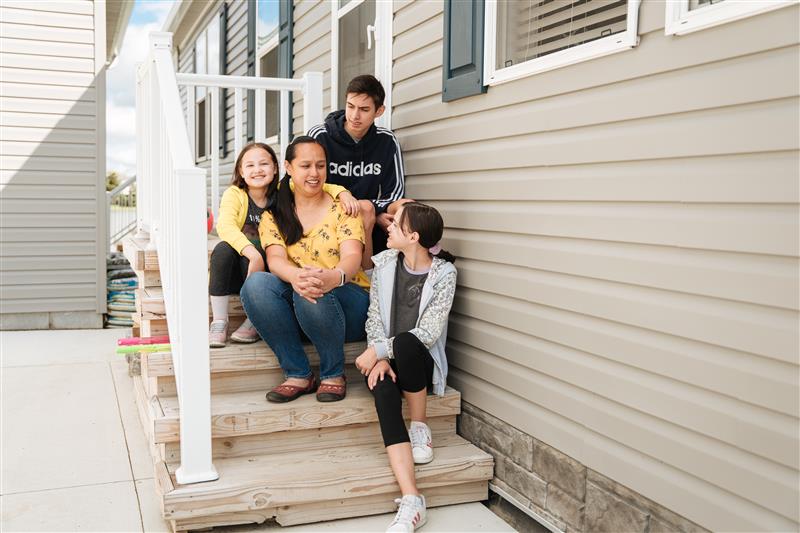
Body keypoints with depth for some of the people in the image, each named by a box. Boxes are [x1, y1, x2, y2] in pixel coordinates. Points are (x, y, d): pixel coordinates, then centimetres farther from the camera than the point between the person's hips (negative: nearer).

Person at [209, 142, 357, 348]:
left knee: (255, 244, -29)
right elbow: (225, 225, -24)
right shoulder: (234, 194, -7)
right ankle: (219, 322, -21)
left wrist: (343, 192, -30)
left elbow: (318, 187, -8)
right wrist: (253, 254, -40)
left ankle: (254, 322, -21)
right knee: (223, 249, -30)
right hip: (237, 275, 0)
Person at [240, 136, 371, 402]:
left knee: (315, 291, -37)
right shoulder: (274, 216, 8)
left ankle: (334, 374, -12)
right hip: (295, 307, 3)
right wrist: (295, 276, -36)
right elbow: (275, 258, -10)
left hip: (348, 305, -2)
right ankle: (298, 375, -17)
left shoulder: (342, 209, 2)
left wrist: (334, 276, -41)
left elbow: (352, 256, -14)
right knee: (256, 283, -27)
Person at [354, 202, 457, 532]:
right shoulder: (385, 263, 4)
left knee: (405, 341, -37)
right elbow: (374, 317, 1)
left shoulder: (444, 273, -8)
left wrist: (378, 350, -21)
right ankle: (411, 500, -40)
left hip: (422, 361, -2)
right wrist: (380, 358, -16)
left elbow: (429, 332, -16)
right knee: (383, 391, -32)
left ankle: (420, 429, -15)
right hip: (387, 358, 3)